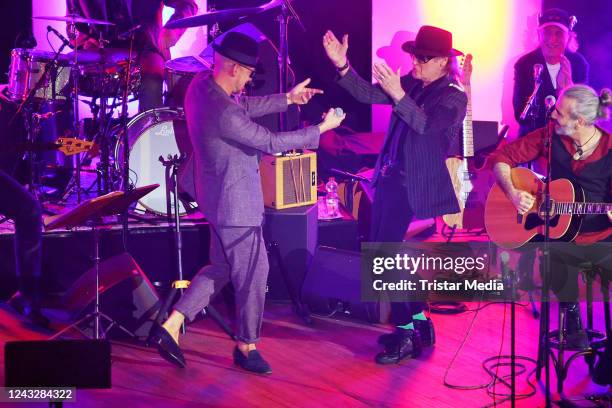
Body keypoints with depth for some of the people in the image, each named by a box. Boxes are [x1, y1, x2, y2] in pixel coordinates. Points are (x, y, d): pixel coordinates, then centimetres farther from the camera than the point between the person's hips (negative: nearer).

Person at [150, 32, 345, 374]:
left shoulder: (202, 83, -2)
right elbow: (272, 142, -23)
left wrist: (287, 98, 13)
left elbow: (244, 106, 15)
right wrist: (321, 129, -14)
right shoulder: (223, 113, -30)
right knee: (253, 274, 6)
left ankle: (171, 326, 18)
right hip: (235, 204, -10)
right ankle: (247, 347, 24)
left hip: (221, 198, 10)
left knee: (222, 268, 21)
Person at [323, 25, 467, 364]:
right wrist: (342, 65, -8)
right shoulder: (411, 83, 8)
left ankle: (406, 335, -2)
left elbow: (426, 124, -27)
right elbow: (368, 95, 4)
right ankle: (419, 322, 25)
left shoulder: (454, 96, -11)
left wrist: (397, 95, -37)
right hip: (389, 178, 8)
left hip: (413, 186, -8)